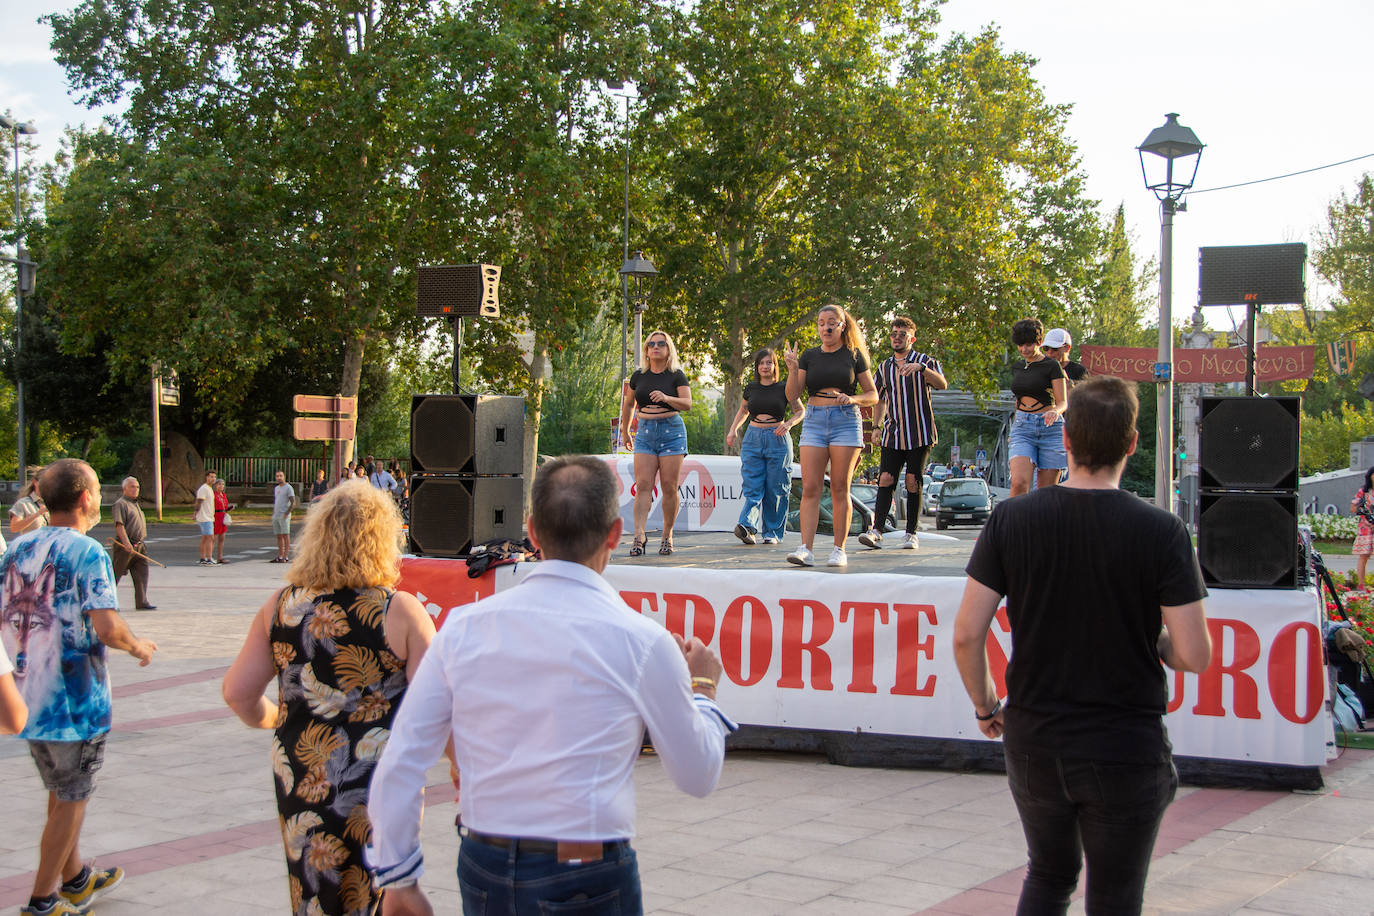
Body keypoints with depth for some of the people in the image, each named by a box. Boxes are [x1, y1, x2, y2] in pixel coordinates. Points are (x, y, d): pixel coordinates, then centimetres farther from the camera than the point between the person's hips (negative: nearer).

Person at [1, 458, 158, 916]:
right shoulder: (88, 553, -17)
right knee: (71, 799, 7)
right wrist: (138, 646, -5)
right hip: (74, 699, -7)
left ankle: (74, 878, 37)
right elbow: (107, 628, -24)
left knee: (61, 791, 23)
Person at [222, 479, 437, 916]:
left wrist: (271, 720, 22)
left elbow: (237, 692, 3)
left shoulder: (281, 606, 0)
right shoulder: (401, 612, -11)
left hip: (300, 778, 3)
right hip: (382, 781, -3)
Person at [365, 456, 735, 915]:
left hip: (482, 877, 4)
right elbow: (699, 776, 0)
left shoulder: (463, 626, -2)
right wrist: (703, 687, 18)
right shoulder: (642, 641, -11)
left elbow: (398, 765, 0)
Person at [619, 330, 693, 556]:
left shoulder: (676, 375, 0)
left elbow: (687, 404, -11)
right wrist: (625, 431, 26)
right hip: (645, 431, 2)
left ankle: (667, 535, 7)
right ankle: (639, 534, -17)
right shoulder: (638, 376, 9)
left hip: (672, 430, -2)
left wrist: (667, 398, -28)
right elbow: (629, 404, 23)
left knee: (669, 487, -3)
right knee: (643, 485, -9)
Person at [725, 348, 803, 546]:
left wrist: (789, 423, -13)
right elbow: (743, 411, 26)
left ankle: (773, 532, 7)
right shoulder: (751, 388, 10)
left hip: (777, 440, -2)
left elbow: (800, 411, 7)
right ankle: (747, 527, -25)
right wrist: (733, 430, 11)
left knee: (775, 489, -1)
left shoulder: (783, 388, 1)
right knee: (752, 488, -11)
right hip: (753, 439, 2)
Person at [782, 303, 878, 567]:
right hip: (814, 421, 2)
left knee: (840, 489, -2)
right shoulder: (809, 356, 10)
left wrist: (852, 399, -12)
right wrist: (792, 368, -11)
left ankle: (839, 550, 4)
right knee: (810, 488, -7)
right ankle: (805, 549, -11)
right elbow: (792, 395, 4)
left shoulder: (854, 355, 5)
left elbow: (873, 395, 7)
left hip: (846, 420, -2)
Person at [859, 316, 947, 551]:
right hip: (892, 435, 3)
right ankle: (876, 531, -14)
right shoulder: (884, 367, 15)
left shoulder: (925, 361, 1)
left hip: (919, 434, -3)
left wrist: (921, 368, -33)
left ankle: (911, 533, 5)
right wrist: (876, 427, 11)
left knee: (913, 482, -2)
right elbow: (879, 400, 24)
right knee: (886, 480, -8)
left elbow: (942, 385, -17)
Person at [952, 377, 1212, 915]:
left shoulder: (1012, 520, -7)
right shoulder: (1161, 532, -14)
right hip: (1126, 749, -2)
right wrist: (1149, 640, 7)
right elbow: (1194, 656, -14)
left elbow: (967, 634, -7)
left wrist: (984, 705, 10)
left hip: (1033, 743, 3)